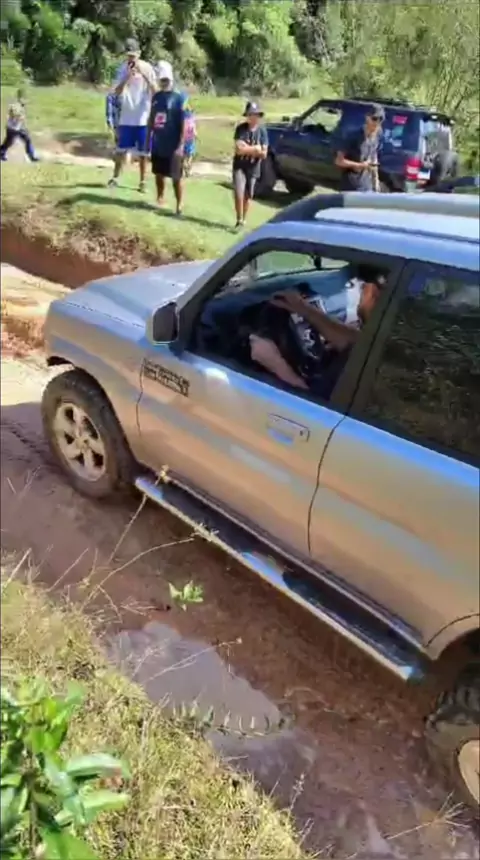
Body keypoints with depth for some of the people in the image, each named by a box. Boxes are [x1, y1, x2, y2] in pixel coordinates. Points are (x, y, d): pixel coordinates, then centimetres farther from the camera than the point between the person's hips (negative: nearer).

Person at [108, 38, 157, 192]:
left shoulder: (147, 68, -5)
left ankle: (142, 181, 14)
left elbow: (155, 91, -12)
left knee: (142, 152, 5)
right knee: (121, 149, 8)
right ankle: (115, 177, 18)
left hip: (143, 117, -2)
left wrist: (144, 75, -24)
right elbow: (117, 92, -7)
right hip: (126, 117, 2)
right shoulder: (123, 68, 0)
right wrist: (127, 77, -21)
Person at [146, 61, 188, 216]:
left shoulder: (180, 97, -9)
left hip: (173, 145, -6)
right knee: (159, 174, 15)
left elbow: (183, 124, -13)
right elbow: (151, 119, 14)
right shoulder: (156, 96, 8)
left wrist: (181, 145, -18)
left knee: (176, 177, 0)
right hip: (157, 144, 6)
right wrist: (148, 139, 12)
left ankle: (179, 206, 8)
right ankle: (160, 198, 31)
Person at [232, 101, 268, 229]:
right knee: (238, 194, -12)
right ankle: (239, 221, 1)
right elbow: (238, 149, -17)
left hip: (253, 168, 1)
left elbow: (263, 154, -9)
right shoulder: (241, 128, -8)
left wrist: (246, 148, -14)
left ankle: (244, 220, 26)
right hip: (239, 166, -1)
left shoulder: (262, 131, -5)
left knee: (247, 196, 11)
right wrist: (255, 148, -14)